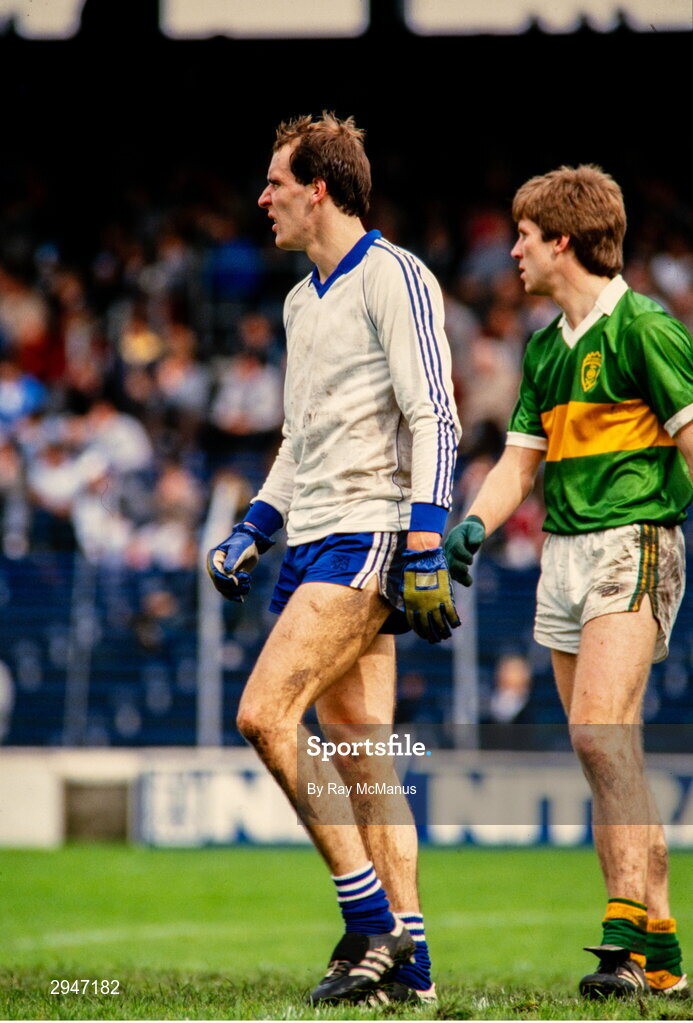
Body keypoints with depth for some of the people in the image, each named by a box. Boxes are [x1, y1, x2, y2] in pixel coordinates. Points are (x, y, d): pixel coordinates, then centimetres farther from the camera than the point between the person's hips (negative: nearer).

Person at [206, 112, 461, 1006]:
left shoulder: (393, 277, -8)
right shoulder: (301, 300, 20)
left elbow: (434, 419, -14)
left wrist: (424, 549, -21)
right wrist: (251, 531, 19)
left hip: (369, 532, -9)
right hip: (315, 540, 9)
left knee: (264, 712, -19)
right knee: (361, 753, 4)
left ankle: (371, 921, -14)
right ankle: (404, 957, 5)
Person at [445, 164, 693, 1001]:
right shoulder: (544, 346, 17)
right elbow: (519, 460, 19)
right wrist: (474, 525, 2)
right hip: (562, 554, 8)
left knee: (600, 729, -21)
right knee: (600, 748, 5)